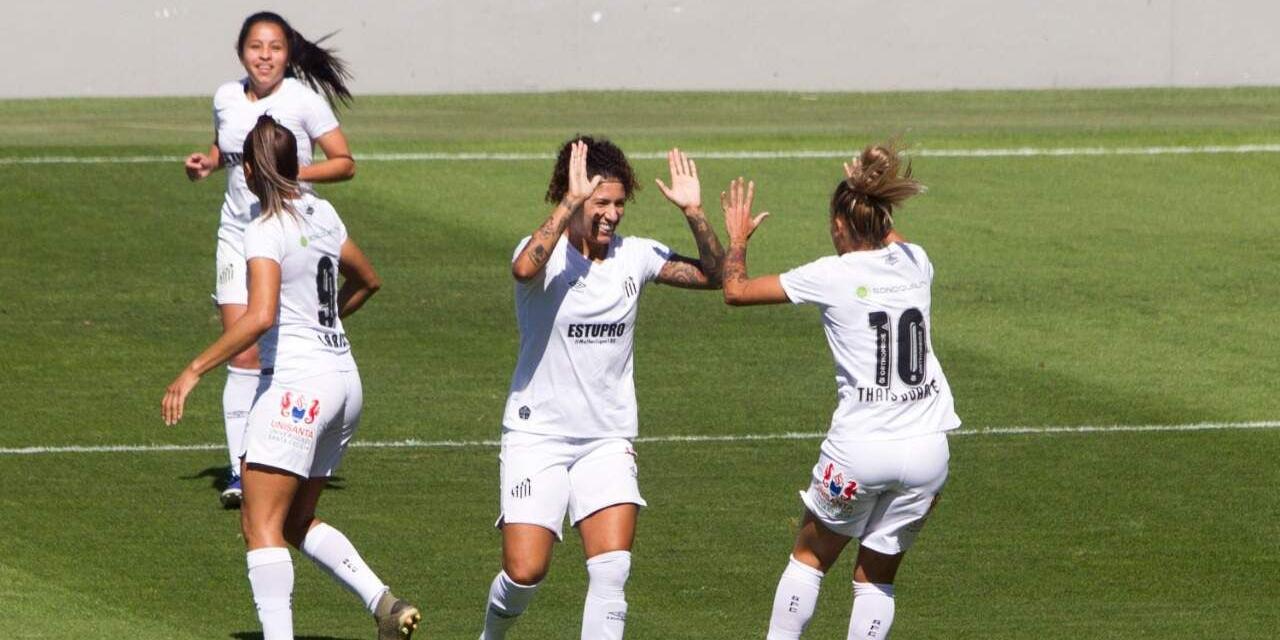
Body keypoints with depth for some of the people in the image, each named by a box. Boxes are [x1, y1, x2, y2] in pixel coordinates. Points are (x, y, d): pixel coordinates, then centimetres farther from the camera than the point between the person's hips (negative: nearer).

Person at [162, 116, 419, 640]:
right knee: (297, 522, 17)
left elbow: (259, 316, -26)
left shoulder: (267, 230, -13)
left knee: (261, 524, -8)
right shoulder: (322, 214, 10)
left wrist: (194, 370, -21)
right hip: (345, 381, 8)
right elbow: (366, 281, 26)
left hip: (298, 382, -8)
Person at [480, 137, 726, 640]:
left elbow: (713, 276, 3)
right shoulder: (545, 252, -11)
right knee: (525, 572, -8)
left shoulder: (633, 256, 3)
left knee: (612, 570, -13)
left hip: (608, 440, 4)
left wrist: (694, 213, -12)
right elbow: (524, 268, -36)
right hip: (537, 436, -4)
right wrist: (570, 202, -36)